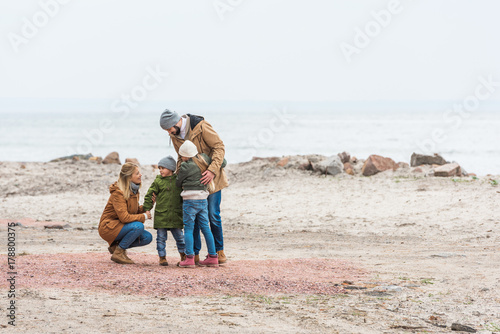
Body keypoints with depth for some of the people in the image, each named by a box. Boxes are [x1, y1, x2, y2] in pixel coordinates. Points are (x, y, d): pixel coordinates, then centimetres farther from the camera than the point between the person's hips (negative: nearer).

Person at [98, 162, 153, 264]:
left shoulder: (134, 191, 6)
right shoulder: (118, 193, -22)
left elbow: (137, 210, 12)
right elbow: (124, 217, -28)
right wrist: (143, 217, -18)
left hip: (120, 226, 9)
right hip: (108, 227, -9)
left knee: (147, 237, -6)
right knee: (138, 226, -30)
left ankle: (116, 246, 6)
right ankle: (118, 253, -15)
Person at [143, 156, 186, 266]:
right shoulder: (158, 181, 1)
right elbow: (149, 195, 3)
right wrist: (147, 208, -3)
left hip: (175, 216, 1)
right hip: (161, 215, -1)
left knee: (179, 236, 7)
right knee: (161, 237, 2)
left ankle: (183, 256, 20)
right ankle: (162, 257, 10)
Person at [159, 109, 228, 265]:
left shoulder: (201, 127, -19)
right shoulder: (175, 135, 1)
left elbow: (219, 147, -19)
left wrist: (212, 171, -29)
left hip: (210, 177, -5)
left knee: (213, 215, -3)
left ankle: (219, 251, 11)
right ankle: (194, 254, 8)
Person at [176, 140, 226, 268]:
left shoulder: (185, 167, -13)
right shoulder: (204, 159, 4)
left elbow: (178, 183, 0)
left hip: (190, 200, -7)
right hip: (203, 199, 7)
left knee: (188, 228, -2)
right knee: (205, 227, 11)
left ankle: (189, 258, -8)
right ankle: (213, 257, 10)